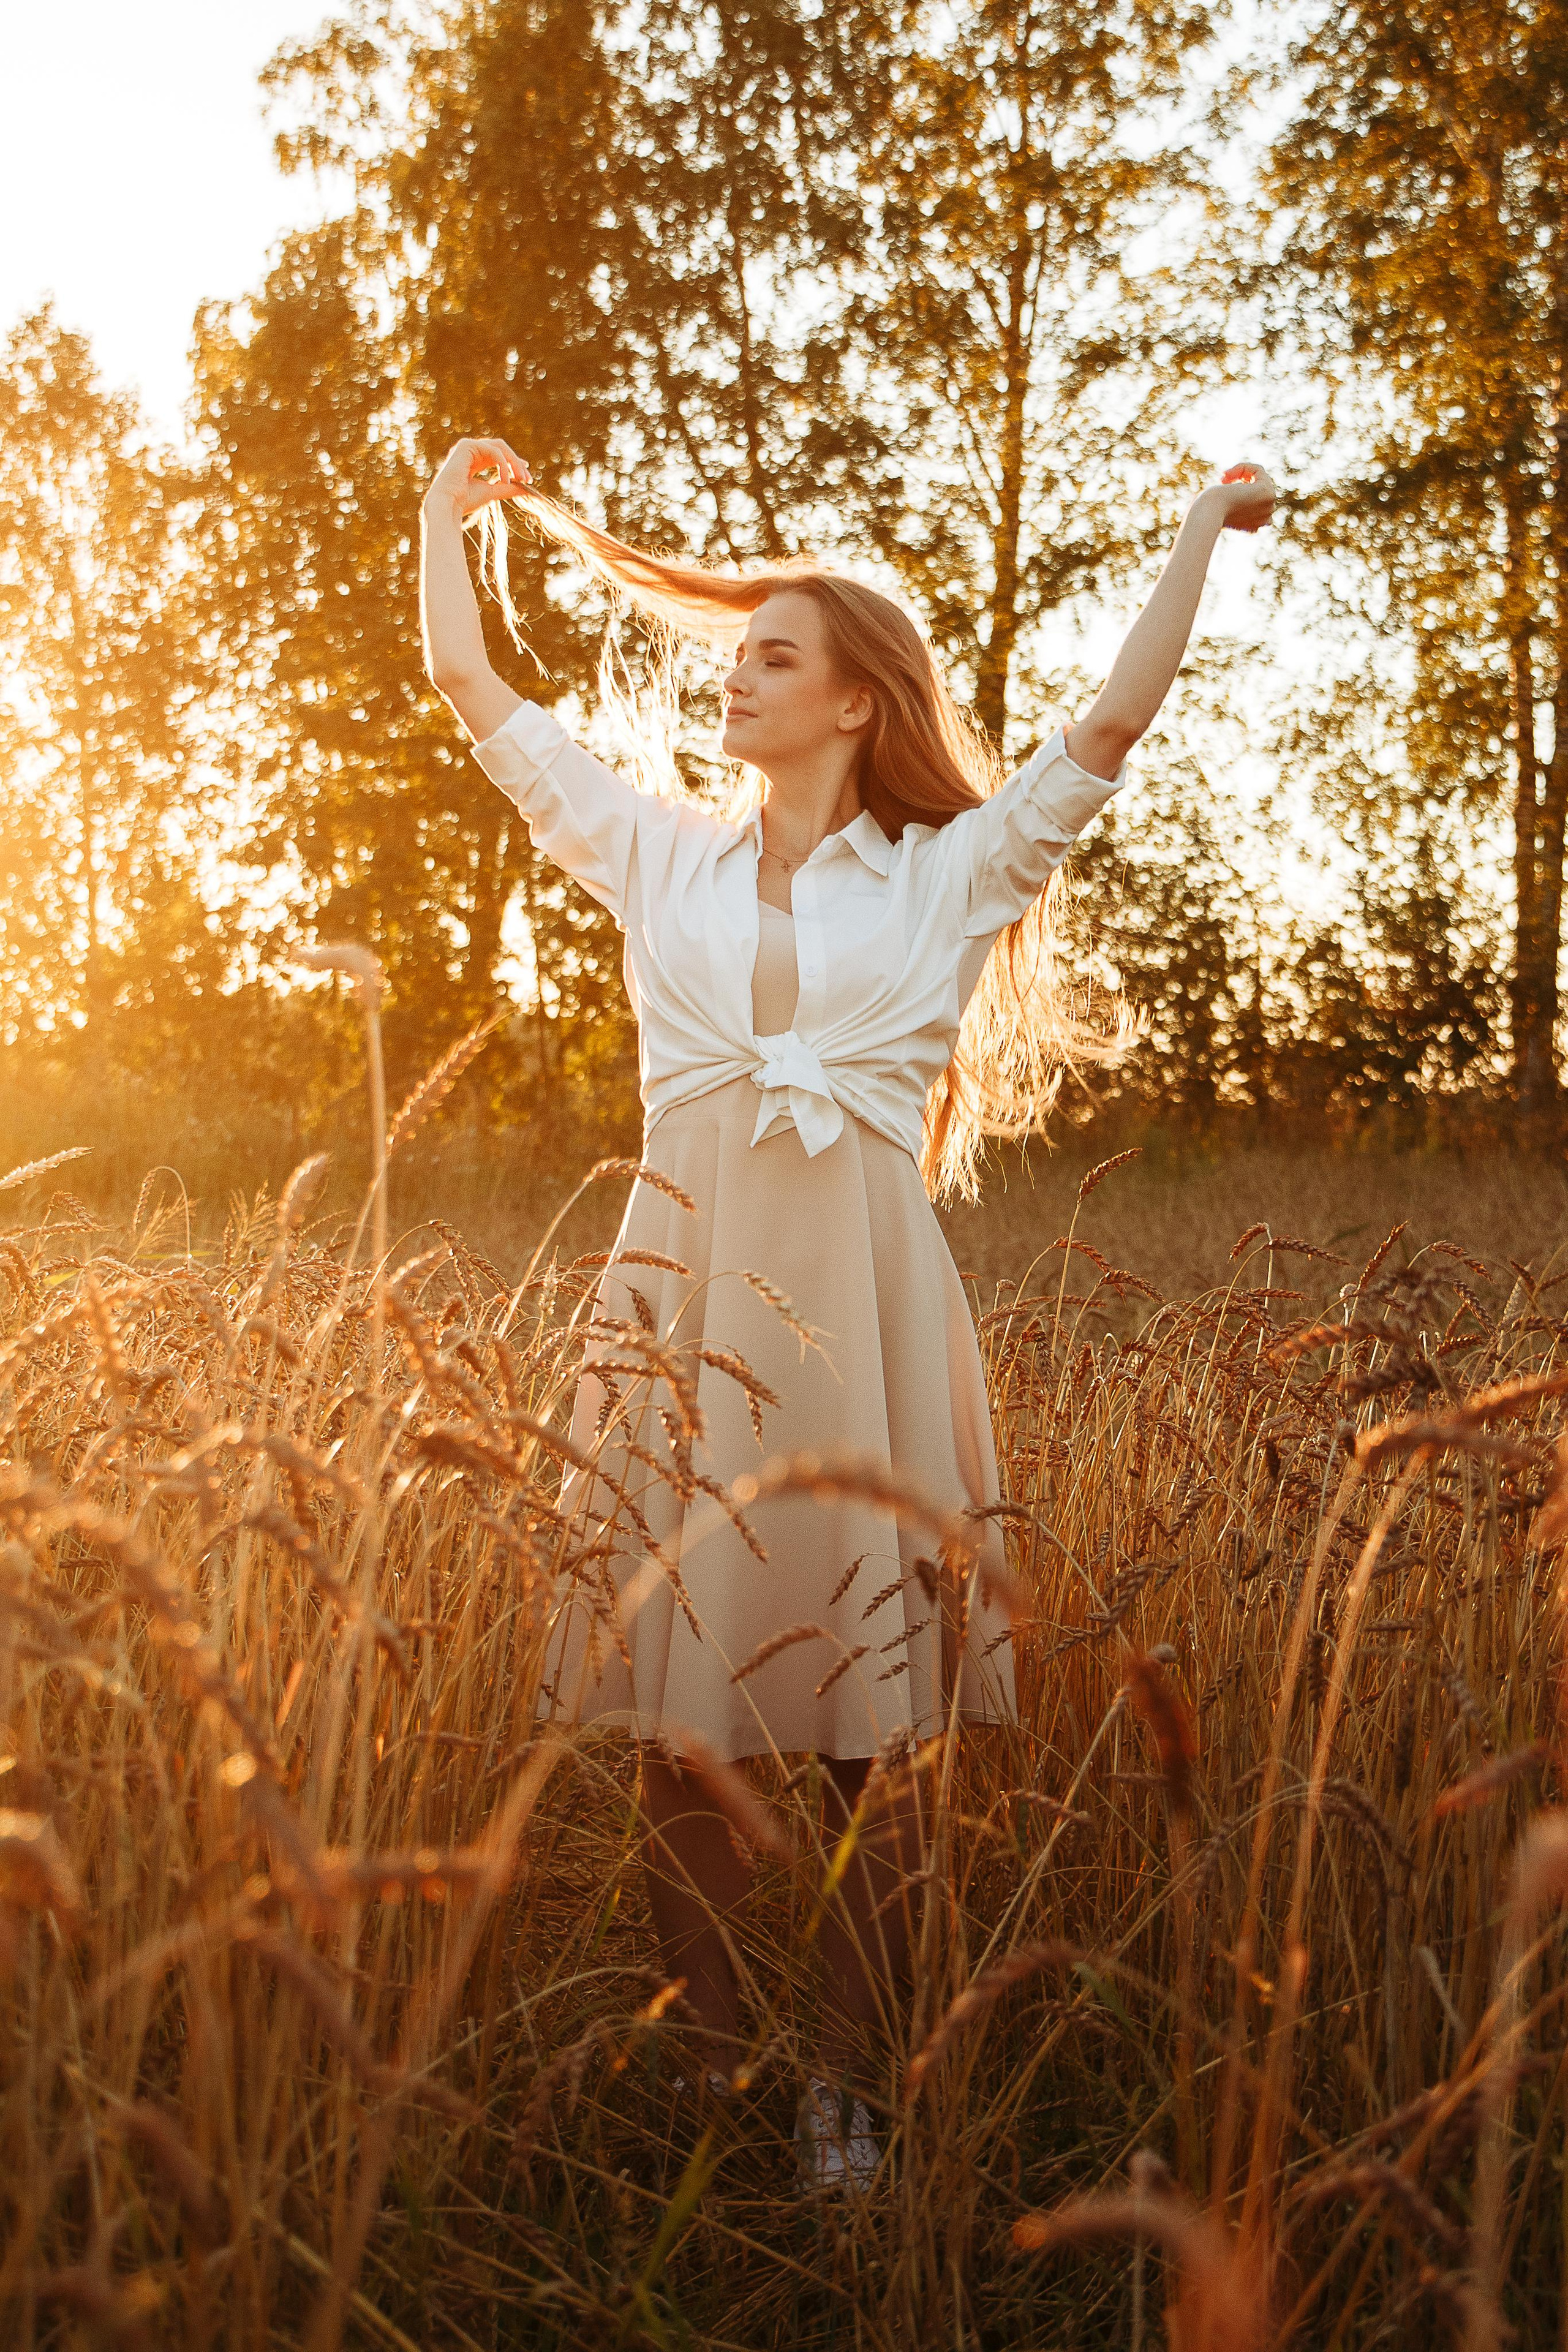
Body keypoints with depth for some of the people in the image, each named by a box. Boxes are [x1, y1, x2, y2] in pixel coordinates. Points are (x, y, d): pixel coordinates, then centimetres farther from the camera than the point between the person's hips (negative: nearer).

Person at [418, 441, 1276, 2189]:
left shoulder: (947, 878, 11)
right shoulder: (661, 857, 16)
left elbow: (1109, 726, 6)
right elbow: (471, 686, 21)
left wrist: (1202, 531, 12)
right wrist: (453, 505, 31)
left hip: (858, 1302, -2)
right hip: (687, 1293, 2)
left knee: (868, 1709, -1)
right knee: (676, 1691, 1)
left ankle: (842, 2080, 9)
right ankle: (707, 2069, 13)